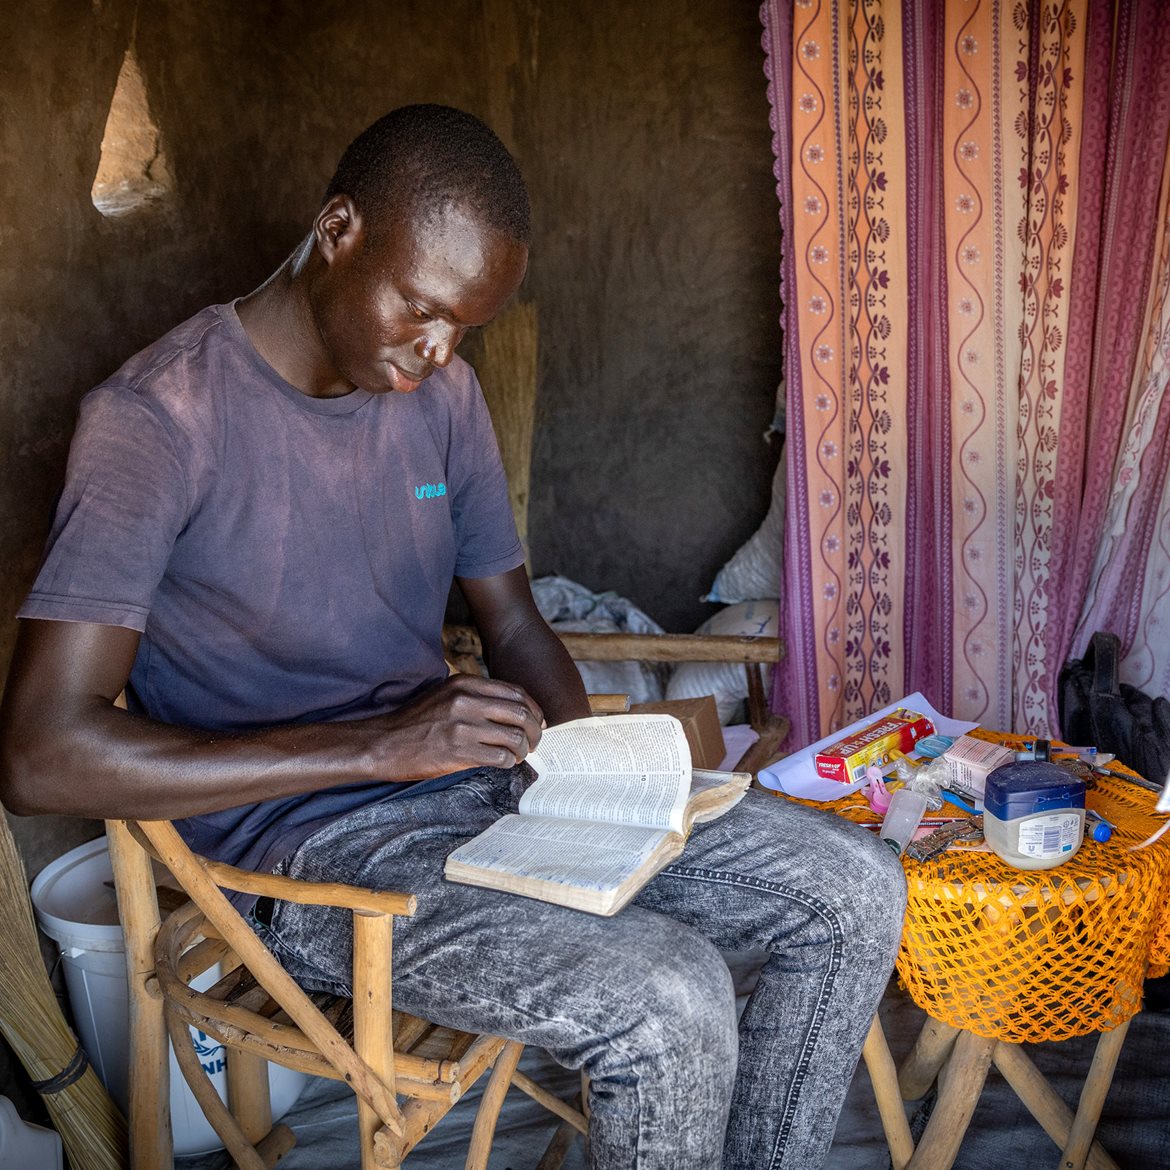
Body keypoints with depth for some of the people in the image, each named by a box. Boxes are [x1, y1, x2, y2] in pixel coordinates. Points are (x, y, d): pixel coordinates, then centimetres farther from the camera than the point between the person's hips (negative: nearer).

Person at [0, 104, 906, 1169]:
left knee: (858, 894, -3)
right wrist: (379, 745, -24)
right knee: (667, 1002, -28)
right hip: (309, 844, -6)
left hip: (480, 780, 7)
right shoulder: (161, 416, -15)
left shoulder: (443, 393, 6)